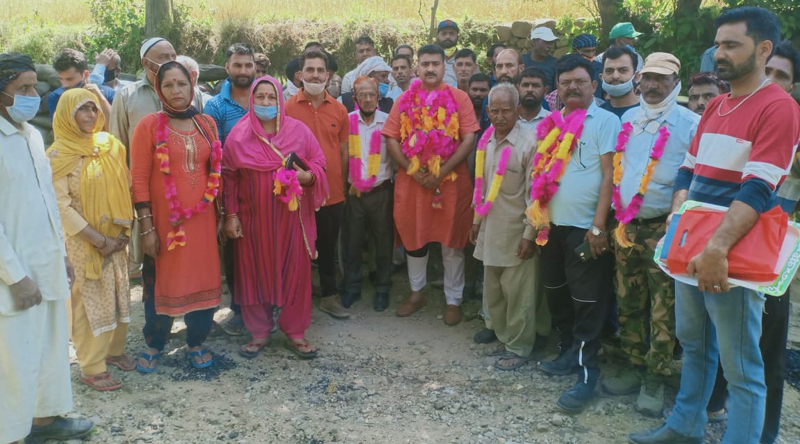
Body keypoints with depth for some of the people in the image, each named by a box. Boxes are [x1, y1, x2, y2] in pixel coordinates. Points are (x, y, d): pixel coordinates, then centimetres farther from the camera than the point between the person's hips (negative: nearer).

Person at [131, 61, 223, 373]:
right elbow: (139, 178, -8)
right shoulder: (149, 125, -5)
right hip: (164, 220, -3)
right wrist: (146, 226, -12)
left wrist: (222, 214, 8)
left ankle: (196, 342, 27)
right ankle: (154, 345, 27)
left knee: (202, 280, 8)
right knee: (161, 282, 9)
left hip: (201, 218, 3)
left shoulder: (207, 124, 6)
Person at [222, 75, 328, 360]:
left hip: (292, 216, 0)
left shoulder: (298, 130, 1)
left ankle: (295, 332, 19)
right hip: (253, 217, 0)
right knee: (255, 272, 7)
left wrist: (307, 176, -16)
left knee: (295, 271, 4)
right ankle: (260, 332, 23)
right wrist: (231, 214, -1)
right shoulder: (238, 135, 0)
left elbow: (318, 163, 6)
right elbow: (229, 177, 3)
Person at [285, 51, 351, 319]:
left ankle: (329, 296, 29)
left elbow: (344, 152, 8)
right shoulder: (288, 108, -7)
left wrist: (343, 184, 7)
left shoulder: (339, 110, 3)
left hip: (333, 193, 3)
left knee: (328, 246, 15)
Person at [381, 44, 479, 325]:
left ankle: (453, 300, 19)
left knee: (452, 241, 5)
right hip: (411, 180, 2)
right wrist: (412, 170, -11)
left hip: (451, 181, -2)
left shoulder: (460, 98, 0)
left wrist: (442, 172, -15)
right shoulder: (405, 100, 7)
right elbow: (392, 139, 2)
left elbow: (469, 140, -7)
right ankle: (417, 293, 31)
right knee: (414, 238, 12)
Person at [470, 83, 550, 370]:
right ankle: (505, 338, 31)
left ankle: (519, 348, 15)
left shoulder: (529, 142, -14)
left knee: (518, 293, 0)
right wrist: (477, 220, 18)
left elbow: (534, 192, -14)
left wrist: (530, 234, -15)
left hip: (517, 231, -7)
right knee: (493, 290, 15)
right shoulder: (486, 140, 7)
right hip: (491, 228, 7)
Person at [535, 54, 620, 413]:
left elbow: (609, 174, -11)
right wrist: (540, 217, 11)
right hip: (554, 224, 6)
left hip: (585, 227, -6)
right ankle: (569, 352, 32)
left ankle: (586, 373, 6)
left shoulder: (605, 121, -4)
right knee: (556, 295, 15)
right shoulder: (552, 123, 13)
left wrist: (598, 225, -17)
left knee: (587, 302, -2)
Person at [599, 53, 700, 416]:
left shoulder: (690, 123, -5)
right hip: (626, 227, 5)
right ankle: (635, 368, 25)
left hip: (664, 229, -5)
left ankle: (655, 380, 10)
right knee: (628, 303, 12)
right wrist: (618, 216, 11)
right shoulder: (628, 120, 12)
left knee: (662, 308, 0)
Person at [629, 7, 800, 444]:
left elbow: (757, 190, -21)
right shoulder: (715, 106, 13)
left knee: (740, 366, 2)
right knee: (693, 344, 21)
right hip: (691, 249, 8)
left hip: (733, 256, -8)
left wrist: (718, 249, -29)